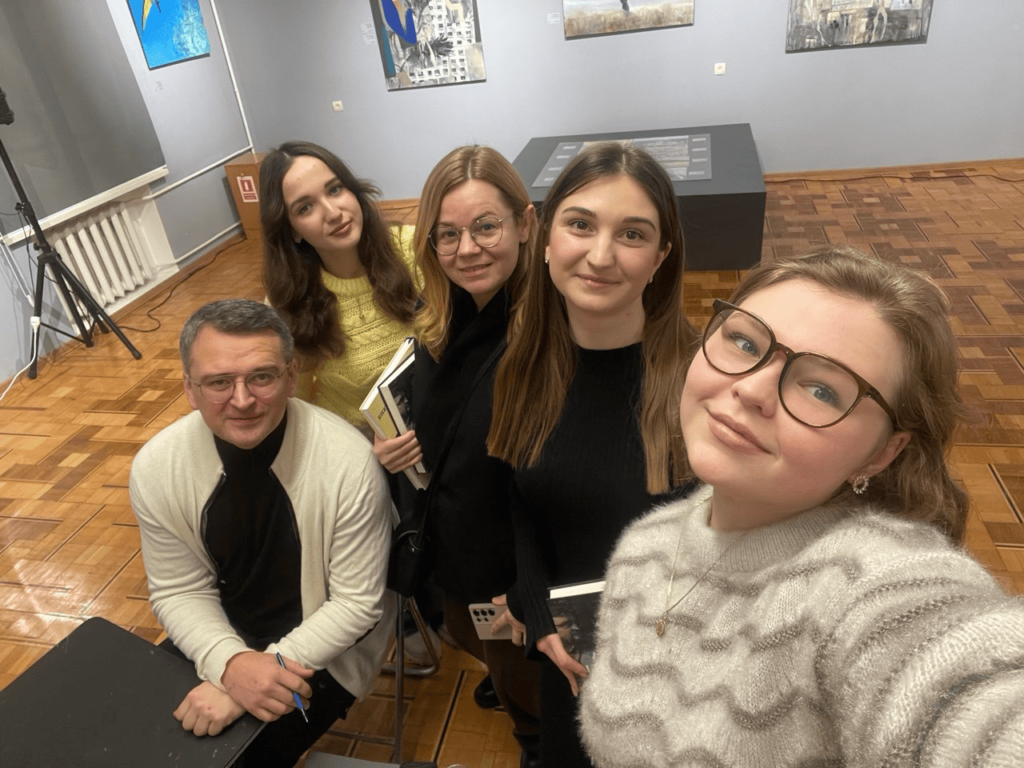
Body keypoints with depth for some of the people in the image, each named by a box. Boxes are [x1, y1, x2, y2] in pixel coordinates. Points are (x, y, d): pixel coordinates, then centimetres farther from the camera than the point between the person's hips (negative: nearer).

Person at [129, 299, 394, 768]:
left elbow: (357, 602, -18)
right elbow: (180, 591, -5)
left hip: (322, 649, -3)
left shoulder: (348, 462, -28)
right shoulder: (155, 469, -16)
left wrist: (271, 665, -27)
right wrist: (230, 663, -22)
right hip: (219, 636, 4)